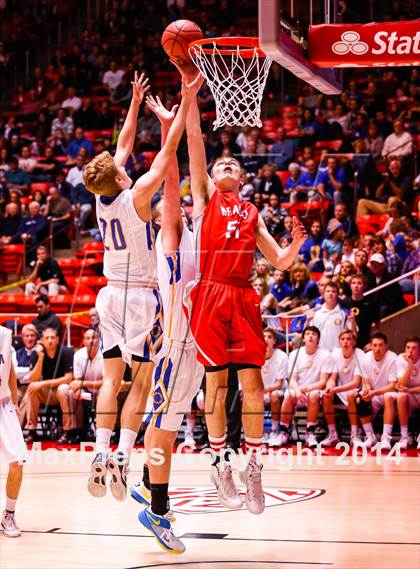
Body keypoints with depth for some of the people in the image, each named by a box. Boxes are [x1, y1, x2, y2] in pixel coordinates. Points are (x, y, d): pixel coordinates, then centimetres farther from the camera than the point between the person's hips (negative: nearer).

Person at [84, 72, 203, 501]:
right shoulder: (136, 195, -14)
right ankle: (122, 455, -13)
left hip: (111, 293, 6)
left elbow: (124, 143, 14)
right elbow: (168, 150, -12)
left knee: (112, 378, 6)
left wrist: (135, 102, 23)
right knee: (142, 380, -2)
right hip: (141, 295, -6)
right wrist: (185, 103, -8)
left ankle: (101, 452, -4)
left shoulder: (102, 199, 2)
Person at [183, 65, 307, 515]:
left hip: (243, 298, 3)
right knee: (216, 380, -1)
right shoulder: (204, 197, 12)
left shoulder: (251, 213, 20)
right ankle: (219, 464, 7)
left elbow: (280, 261, 18)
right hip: (210, 293, -2)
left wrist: (297, 243, -3)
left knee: (252, 380, -3)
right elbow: (195, 137, 5)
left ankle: (253, 466, 2)